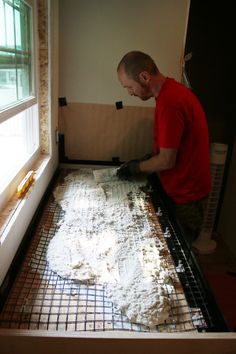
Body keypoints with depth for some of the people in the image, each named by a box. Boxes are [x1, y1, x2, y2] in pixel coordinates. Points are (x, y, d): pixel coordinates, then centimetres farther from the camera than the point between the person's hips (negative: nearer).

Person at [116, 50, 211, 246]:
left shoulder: (169, 102, -27)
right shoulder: (174, 90, 6)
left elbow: (167, 161, -24)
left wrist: (136, 167, -8)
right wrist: (142, 163, 6)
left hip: (186, 197, -9)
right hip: (183, 189, 9)